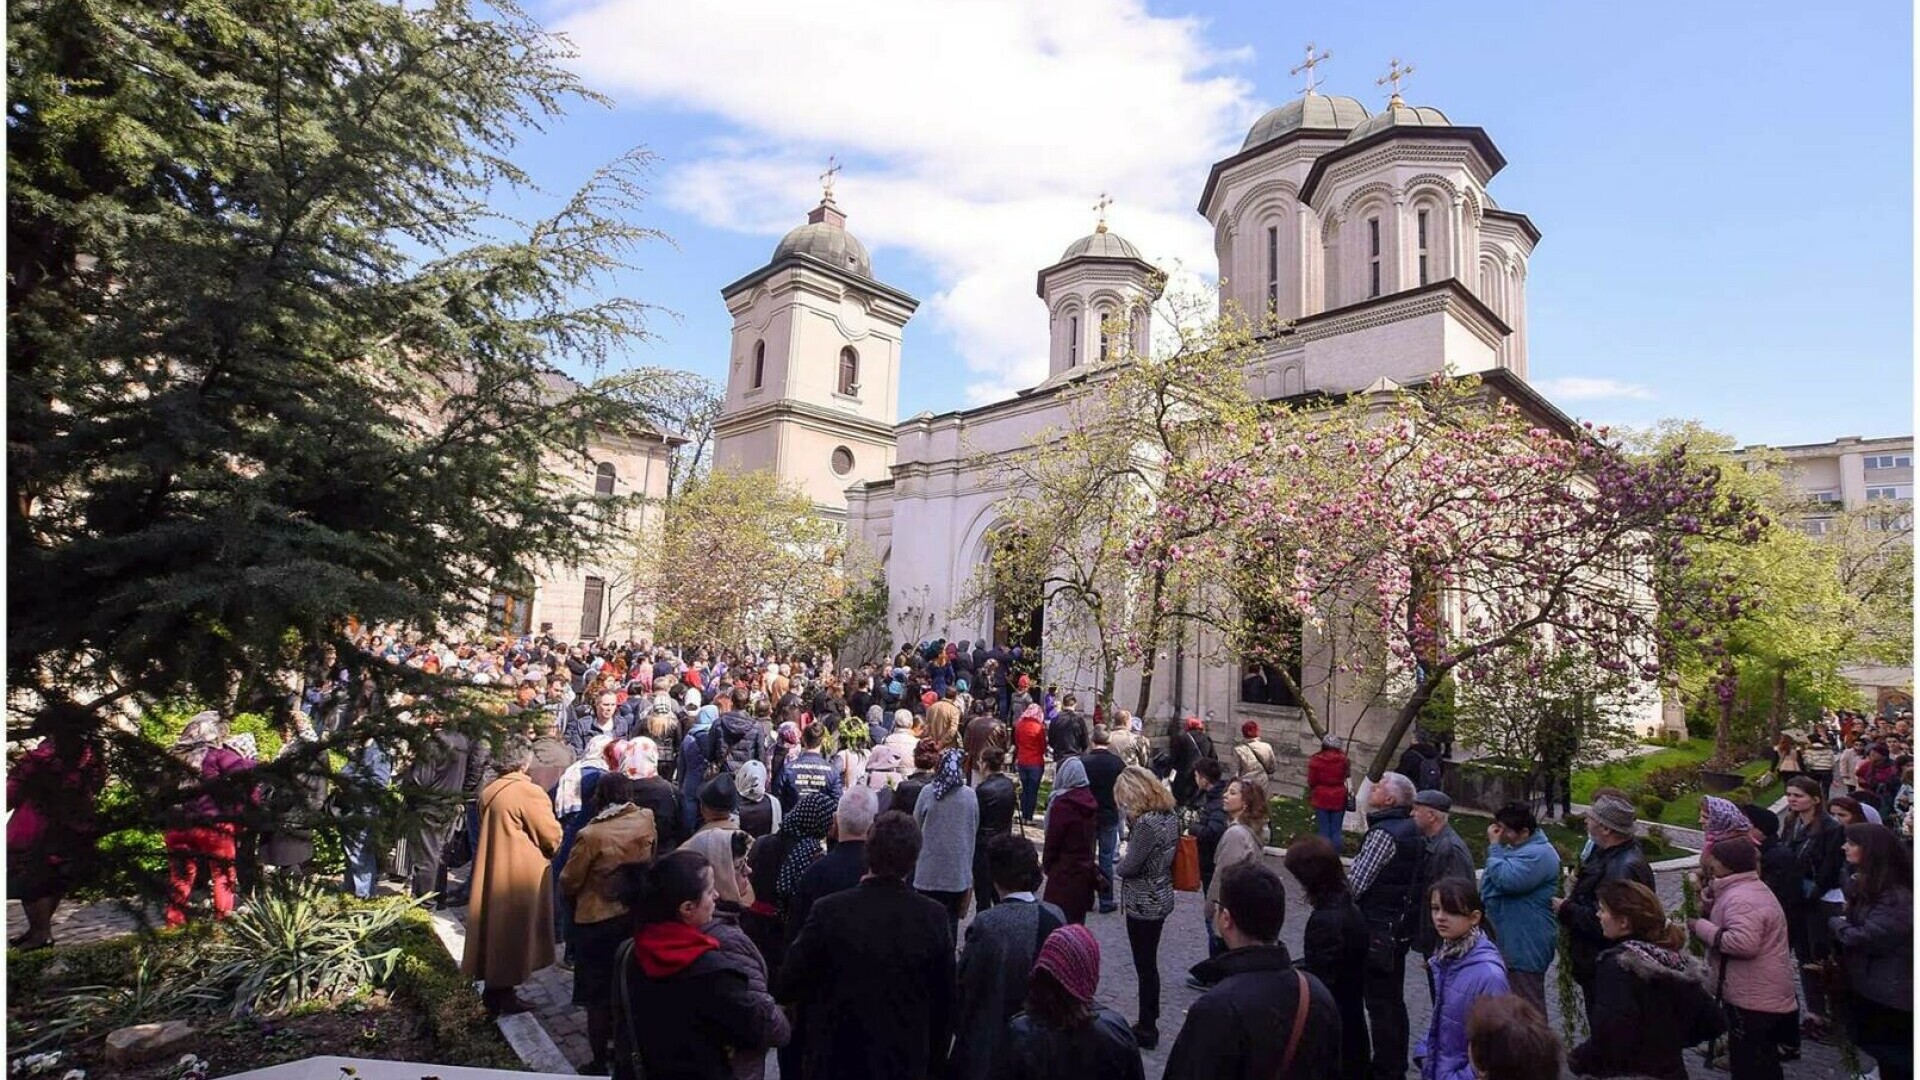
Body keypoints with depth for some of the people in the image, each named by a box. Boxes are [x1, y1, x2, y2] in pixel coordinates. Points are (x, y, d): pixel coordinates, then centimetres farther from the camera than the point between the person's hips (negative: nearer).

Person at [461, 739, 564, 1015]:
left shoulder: (488, 792, 3)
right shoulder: (529, 792, -20)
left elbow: (488, 830, 15)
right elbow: (552, 834, -15)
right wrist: (551, 848, 5)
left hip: (491, 872, 8)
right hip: (520, 876, -7)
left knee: (495, 925, 16)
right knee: (514, 931, 4)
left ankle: (492, 989, 26)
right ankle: (505, 993, 11)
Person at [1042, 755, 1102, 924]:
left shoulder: (1062, 803, -20)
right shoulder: (1090, 800, 2)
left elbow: (1052, 839, -14)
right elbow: (1094, 835, 10)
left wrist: (1046, 864, 0)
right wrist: (1089, 859, 17)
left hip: (1064, 871, -7)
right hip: (1086, 869, 7)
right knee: (1078, 919, 18)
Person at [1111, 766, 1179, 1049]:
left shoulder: (1147, 822, -27)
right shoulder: (1169, 815, 1)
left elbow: (1130, 866, -21)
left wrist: (1116, 869, 0)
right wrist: (1132, 822, -4)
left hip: (1144, 903, -9)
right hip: (1161, 897, 9)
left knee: (1145, 967, 6)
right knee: (1149, 964, 21)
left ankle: (1146, 1029, 20)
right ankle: (1149, 1020, 35)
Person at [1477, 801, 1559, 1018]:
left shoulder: (1538, 854, -21)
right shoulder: (1514, 847, 10)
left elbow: (1507, 879, -32)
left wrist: (1494, 846, -23)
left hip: (1525, 945, -10)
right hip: (1509, 940, 10)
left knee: (1529, 1006, 2)